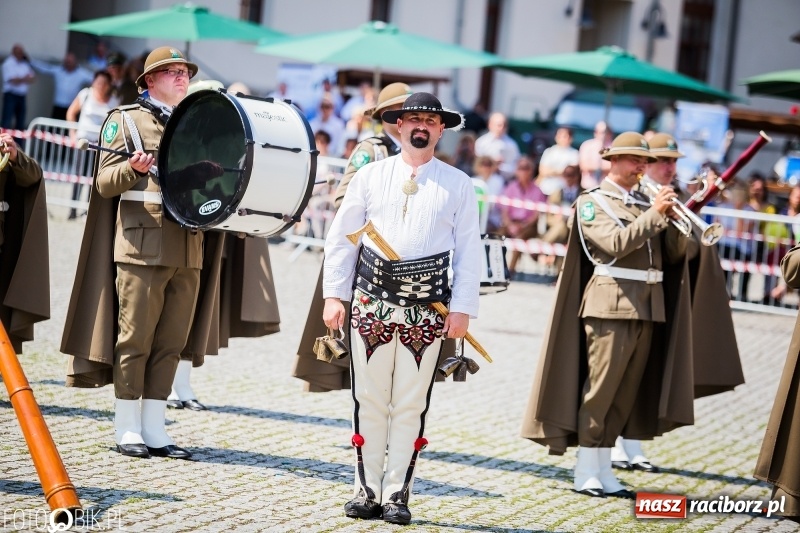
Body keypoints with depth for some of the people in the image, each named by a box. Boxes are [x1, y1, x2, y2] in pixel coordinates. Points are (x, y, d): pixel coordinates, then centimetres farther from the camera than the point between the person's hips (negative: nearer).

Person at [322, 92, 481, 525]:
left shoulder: (458, 185, 5)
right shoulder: (370, 176, 7)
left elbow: (469, 250, 4)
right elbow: (341, 237, 9)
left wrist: (462, 308, -4)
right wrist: (334, 294, 2)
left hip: (427, 309, -1)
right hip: (371, 301, 1)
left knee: (411, 404, 2)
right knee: (369, 400, 4)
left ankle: (397, 493, 10)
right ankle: (367, 490, 14)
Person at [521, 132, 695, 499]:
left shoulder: (645, 202, 17)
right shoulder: (592, 202, 0)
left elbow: (674, 254, 12)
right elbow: (615, 244, -16)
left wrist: (675, 220, -5)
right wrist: (655, 214, -18)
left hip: (648, 306, 6)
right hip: (612, 302, -6)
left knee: (626, 393, 8)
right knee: (599, 389, -5)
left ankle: (604, 472, 14)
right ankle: (585, 473, 1)